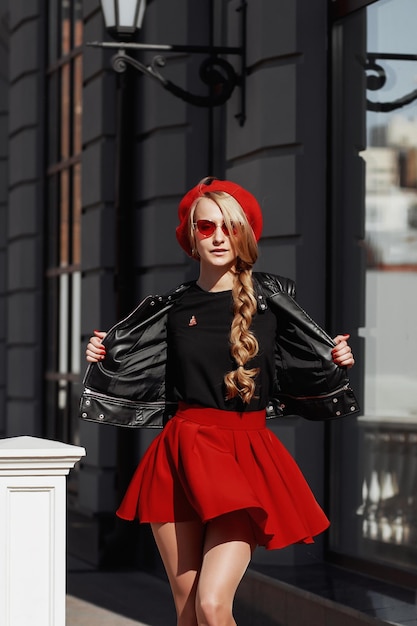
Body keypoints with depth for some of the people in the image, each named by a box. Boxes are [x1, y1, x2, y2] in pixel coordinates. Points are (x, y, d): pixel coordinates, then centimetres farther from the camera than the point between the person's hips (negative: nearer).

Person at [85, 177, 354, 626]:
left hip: (246, 458, -2)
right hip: (182, 458, 2)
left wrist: (338, 361, -7)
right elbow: (151, 381, 17)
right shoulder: (174, 307, 7)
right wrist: (104, 358, 3)